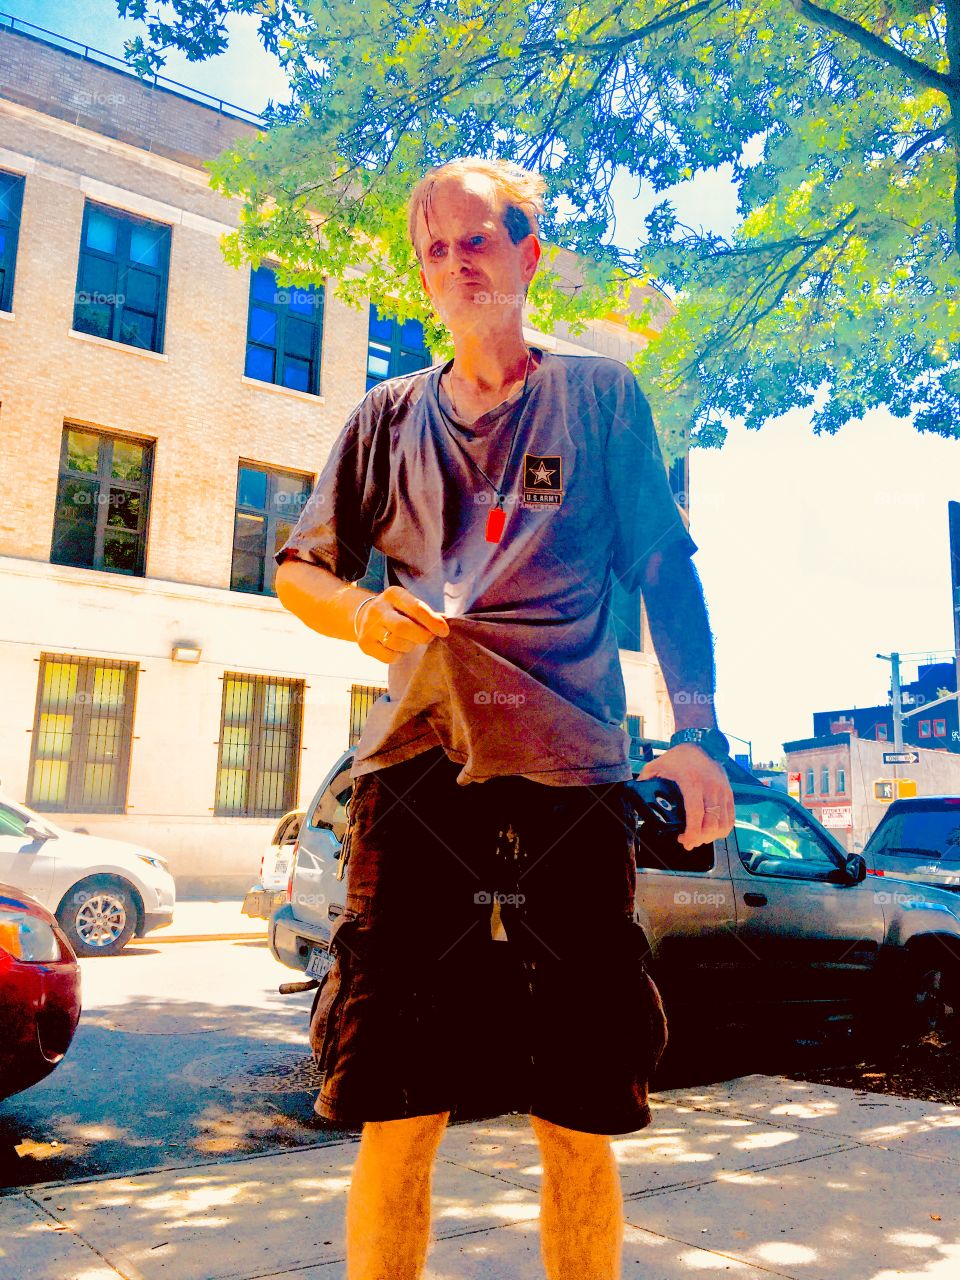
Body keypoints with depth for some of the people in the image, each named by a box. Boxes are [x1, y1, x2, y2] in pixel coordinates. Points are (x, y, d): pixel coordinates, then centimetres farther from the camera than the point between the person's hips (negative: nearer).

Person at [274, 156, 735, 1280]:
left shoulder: (601, 396, 14)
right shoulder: (391, 417, 19)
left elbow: (666, 572, 10)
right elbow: (297, 569, 21)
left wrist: (696, 733, -3)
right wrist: (360, 611, -3)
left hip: (570, 771, -1)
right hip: (414, 768, 1)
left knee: (577, 1123, 4)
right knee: (395, 1120, 0)